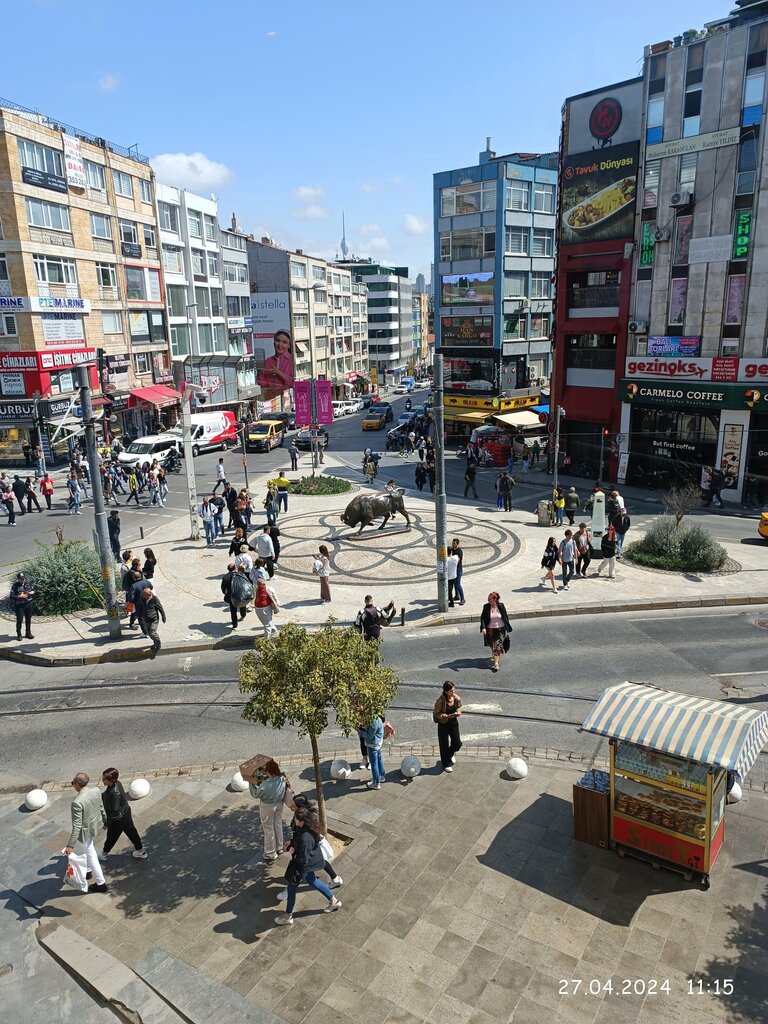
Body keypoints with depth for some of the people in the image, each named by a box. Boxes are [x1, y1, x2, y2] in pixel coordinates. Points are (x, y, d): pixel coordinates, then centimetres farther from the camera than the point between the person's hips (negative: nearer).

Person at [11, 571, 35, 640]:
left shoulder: (28, 584, 5)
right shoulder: (15, 586, -9)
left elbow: (34, 590, 17)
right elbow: (12, 596, -13)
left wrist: (32, 592, -5)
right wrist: (20, 596, -22)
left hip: (28, 605, 5)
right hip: (19, 606, -5)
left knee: (28, 619, 12)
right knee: (19, 620, -3)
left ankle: (28, 633, 25)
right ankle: (19, 634, 11)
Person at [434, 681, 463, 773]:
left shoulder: (457, 698, -13)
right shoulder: (440, 701, -27)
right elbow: (436, 714, -17)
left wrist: (458, 712, -13)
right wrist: (448, 716, -28)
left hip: (454, 723, 4)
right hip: (443, 725, -4)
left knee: (457, 744, 10)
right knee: (444, 745, 11)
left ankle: (451, 753, 45)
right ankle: (447, 764, 34)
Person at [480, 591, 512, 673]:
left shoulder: (501, 606, -9)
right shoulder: (486, 607, -9)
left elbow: (506, 616, 3)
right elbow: (482, 618, -9)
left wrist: (507, 627, 7)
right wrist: (483, 628, -22)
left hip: (500, 630, -2)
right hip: (490, 630, 2)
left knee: (497, 647, -6)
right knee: (492, 646, 16)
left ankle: (495, 664, -1)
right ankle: (494, 657, 45)